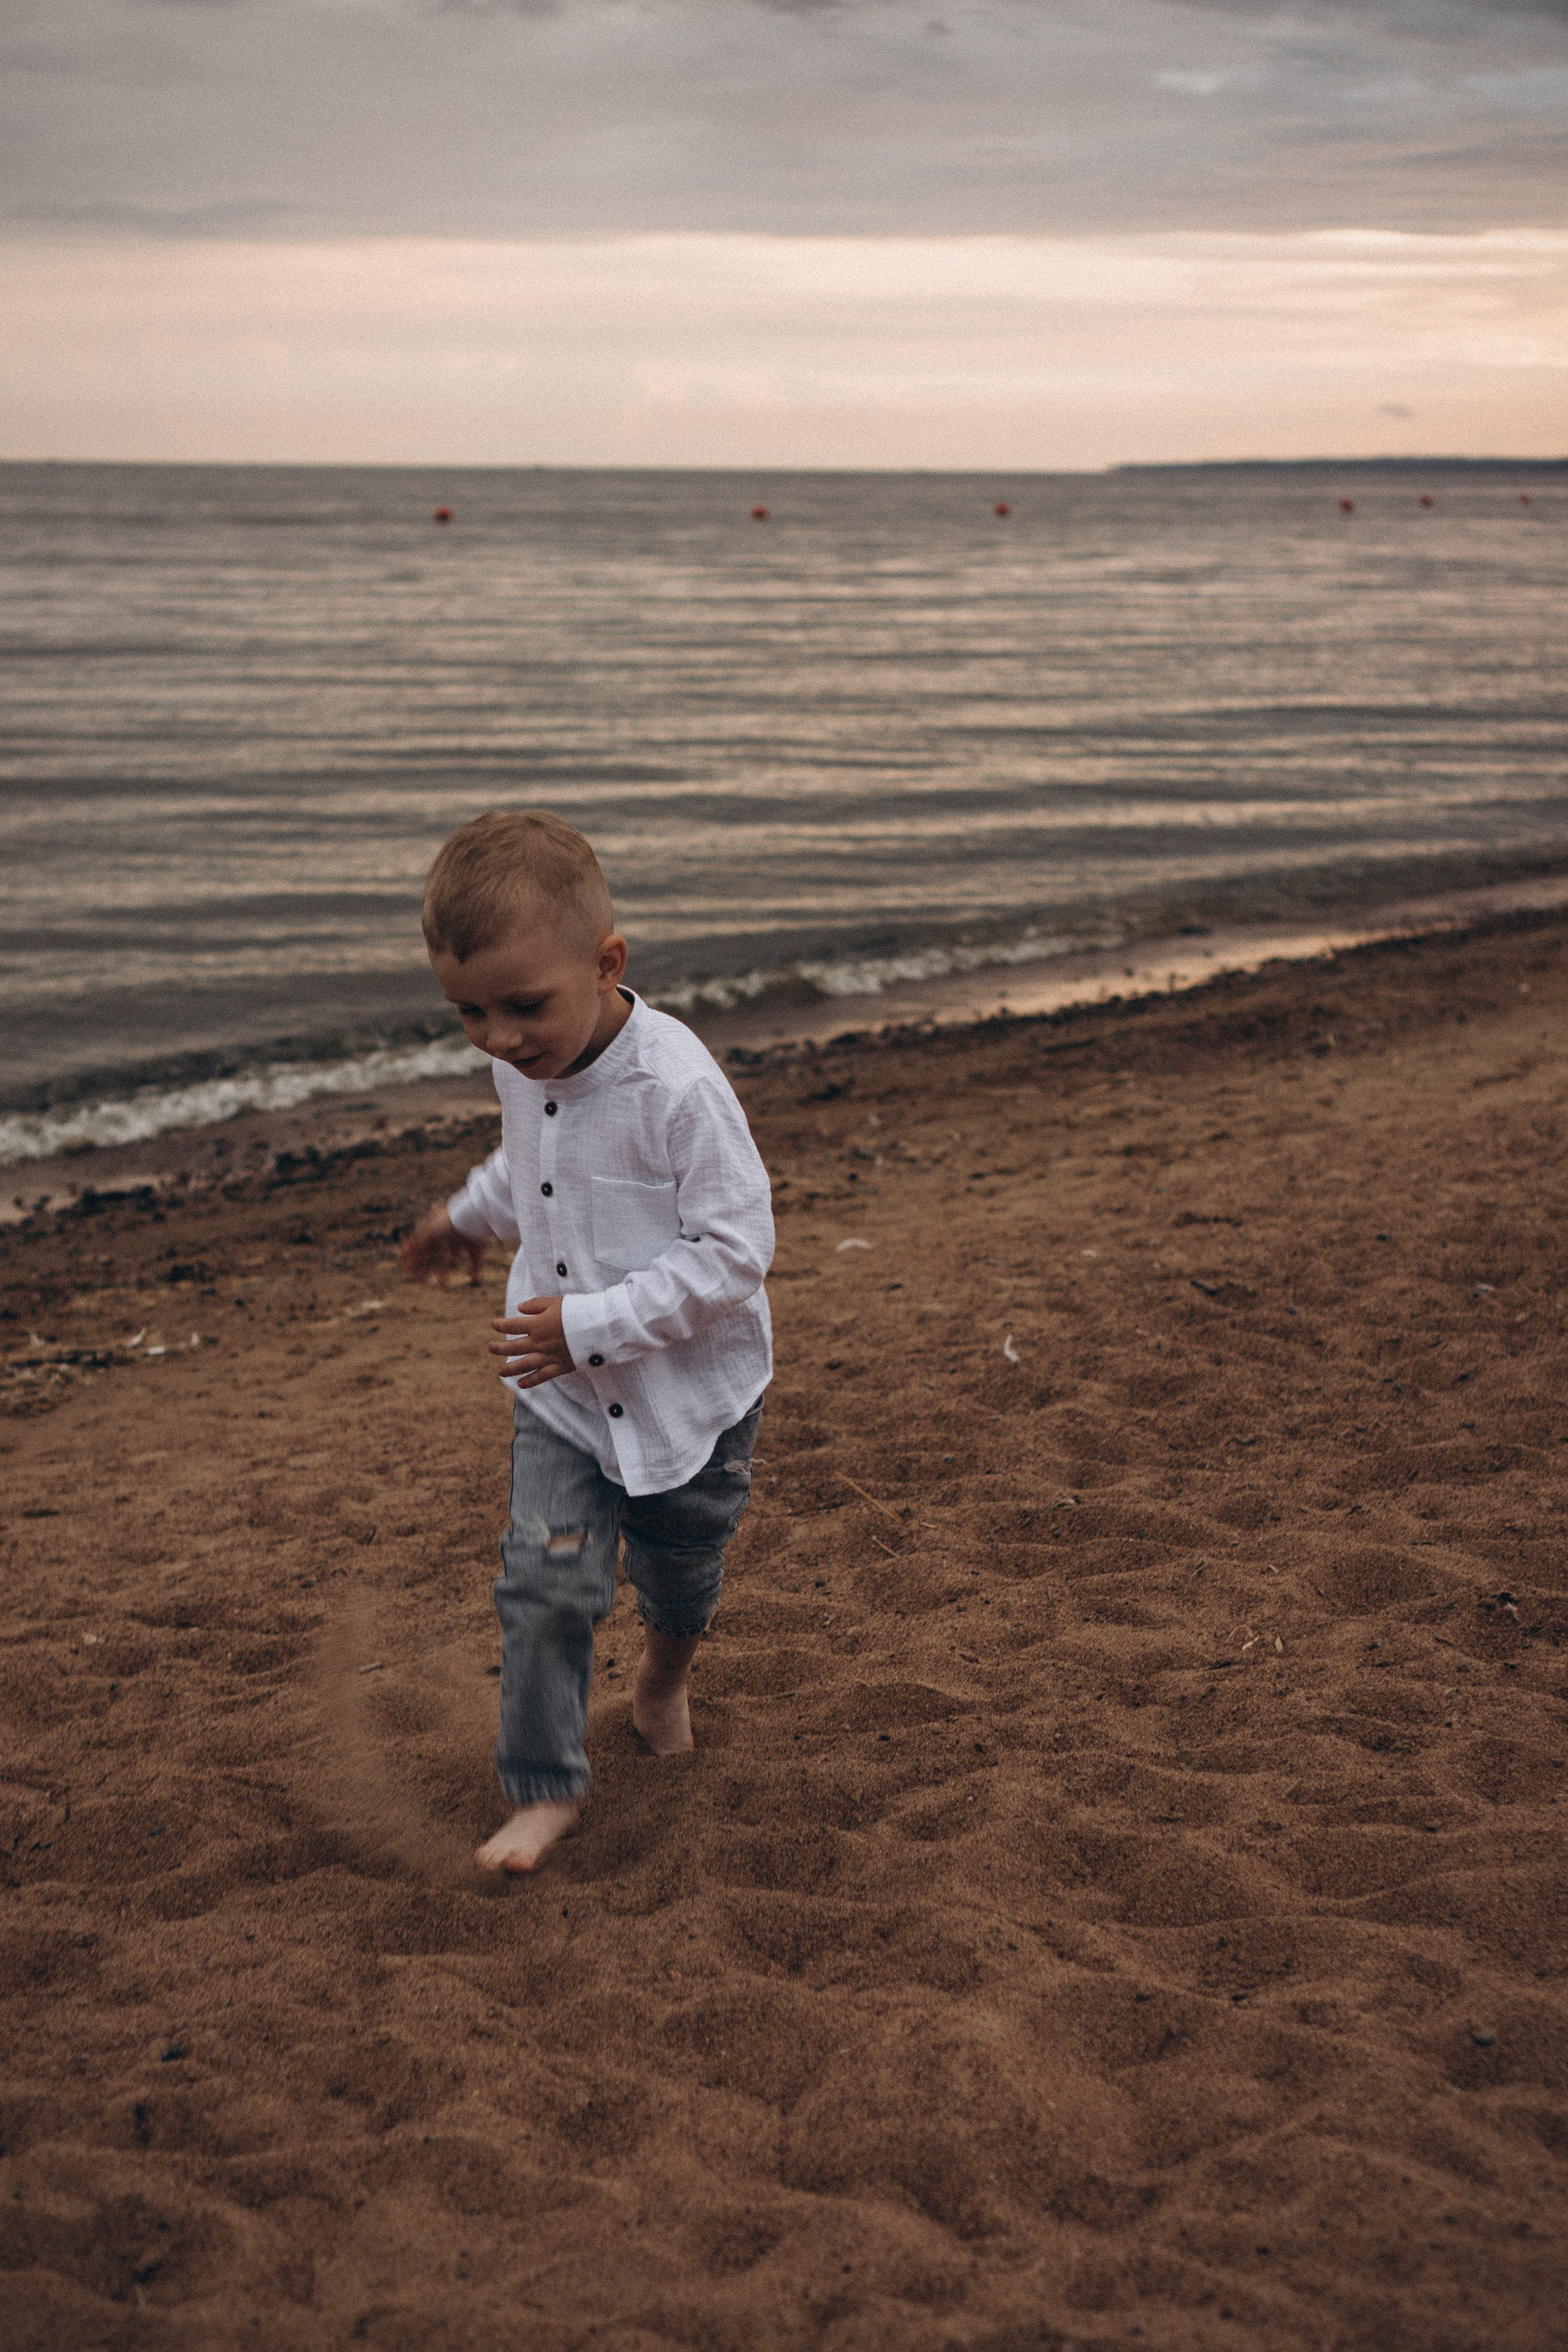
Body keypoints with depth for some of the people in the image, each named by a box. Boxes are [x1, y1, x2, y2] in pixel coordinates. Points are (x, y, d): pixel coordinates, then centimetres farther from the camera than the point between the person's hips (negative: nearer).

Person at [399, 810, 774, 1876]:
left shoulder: (680, 1087, -30)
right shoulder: (522, 1067, -7)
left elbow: (735, 1249, -28)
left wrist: (594, 1325, -30)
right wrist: (470, 1217, 29)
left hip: (692, 1394, -4)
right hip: (561, 1395, 4)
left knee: (680, 1577, 19)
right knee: (547, 1584, -7)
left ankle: (664, 1684, 51)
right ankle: (545, 1787, 8)